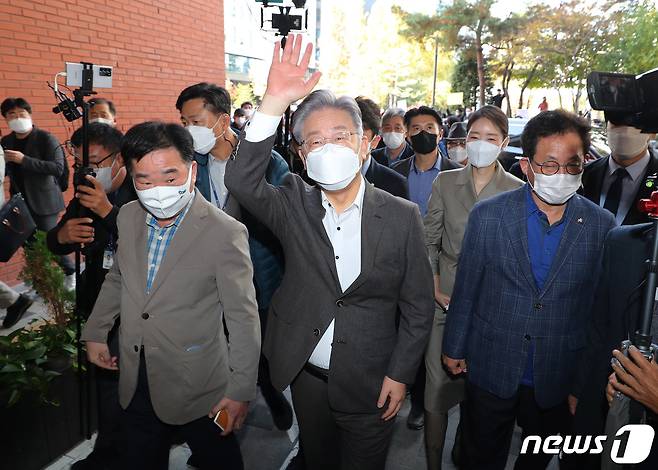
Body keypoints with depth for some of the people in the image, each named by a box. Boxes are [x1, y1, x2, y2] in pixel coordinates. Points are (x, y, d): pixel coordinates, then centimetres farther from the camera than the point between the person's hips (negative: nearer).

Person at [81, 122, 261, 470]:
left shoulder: (225, 233, -22)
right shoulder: (128, 217, -2)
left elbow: (243, 320, -18)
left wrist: (241, 391, -15)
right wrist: (95, 332, 18)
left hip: (196, 388, -5)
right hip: (135, 383, 5)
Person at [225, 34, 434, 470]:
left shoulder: (402, 217, -12)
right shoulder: (294, 205, -8)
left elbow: (418, 306, -6)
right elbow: (241, 180, -26)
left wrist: (400, 374, -7)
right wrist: (274, 103, -35)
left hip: (370, 383, -1)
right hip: (306, 375, 2)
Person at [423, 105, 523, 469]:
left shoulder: (518, 191, -2)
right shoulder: (445, 182, 1)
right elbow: (429, 241, 2)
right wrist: (435, 290, -5)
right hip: (445, 298, 1)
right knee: (438, 385, 3)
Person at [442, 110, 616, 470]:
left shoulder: (601, 226, -9)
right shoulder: (488, 215, -12)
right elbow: (465, 289, -5)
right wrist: (453, 348, 2)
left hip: (558, 377, 1)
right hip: (491, 369, -1)